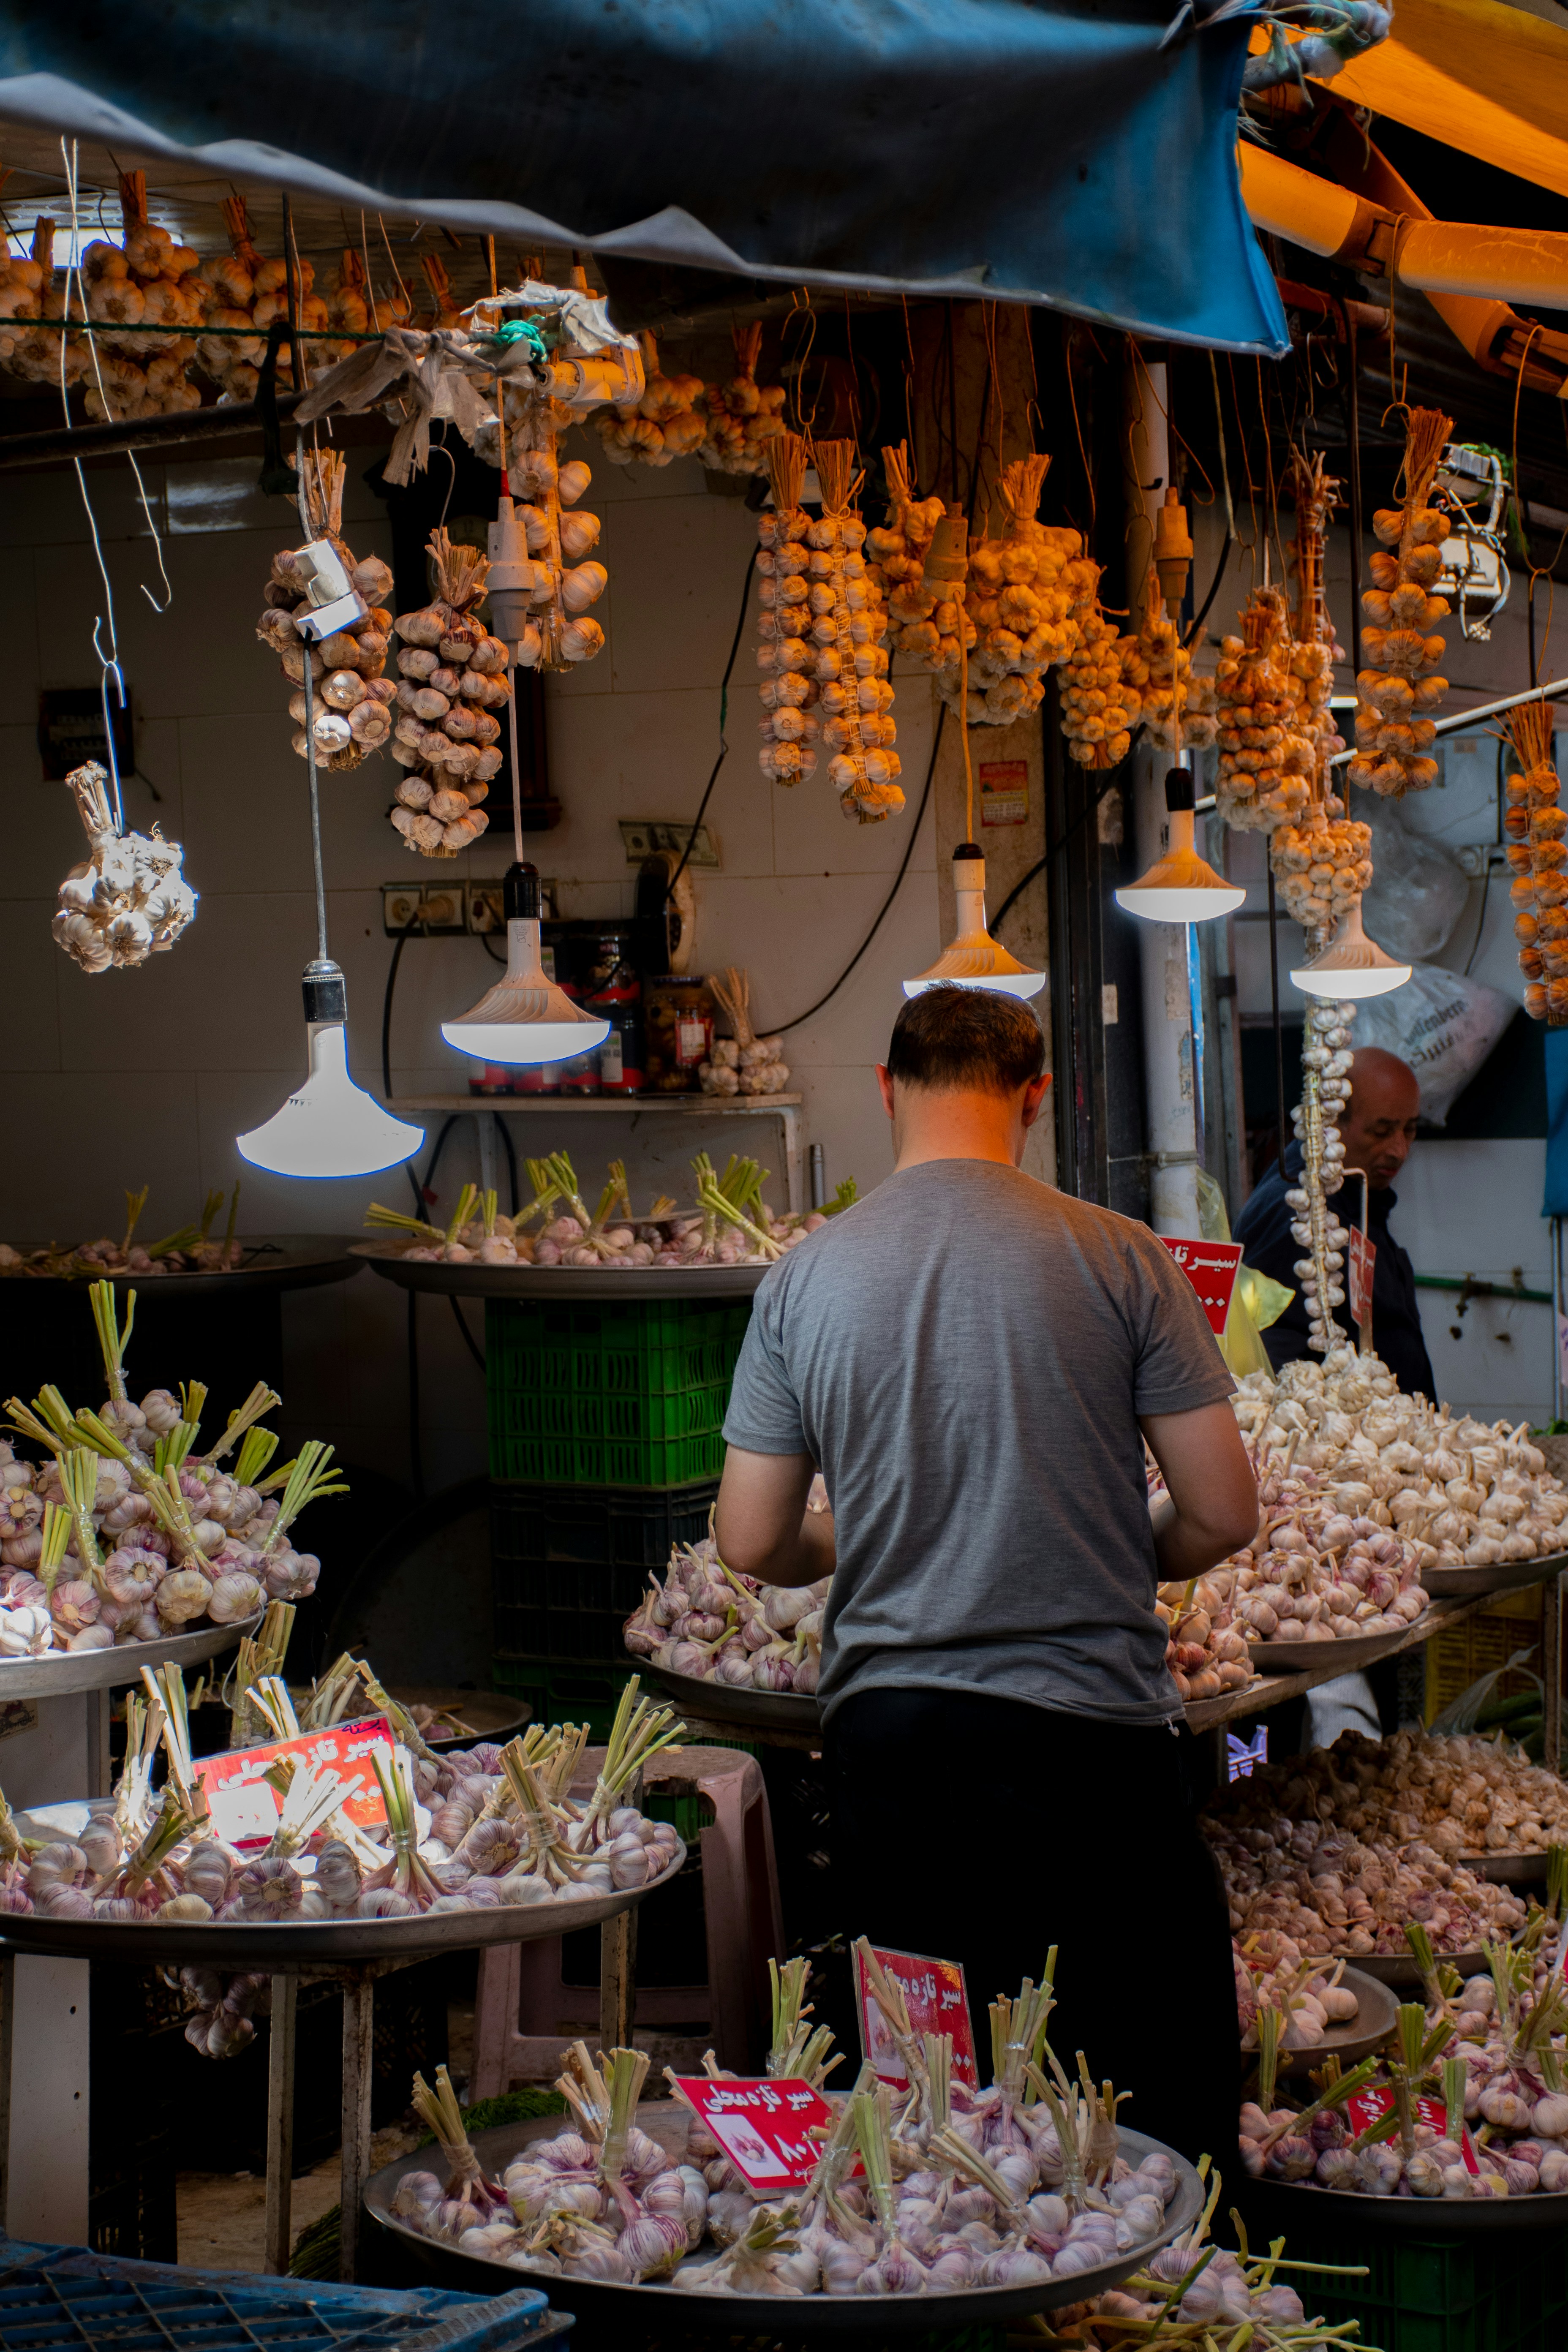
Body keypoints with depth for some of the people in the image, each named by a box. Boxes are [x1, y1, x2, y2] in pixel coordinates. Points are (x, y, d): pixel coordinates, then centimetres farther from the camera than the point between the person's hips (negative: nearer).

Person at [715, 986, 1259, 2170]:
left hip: (884, 1731, 3)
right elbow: (1224, 1513, -3)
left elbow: (754, 1544, 7)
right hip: (1090, 1738, -2)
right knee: (1154, 2123, 5)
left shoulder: (804, 1278, 2)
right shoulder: (1119, 1257, -4)